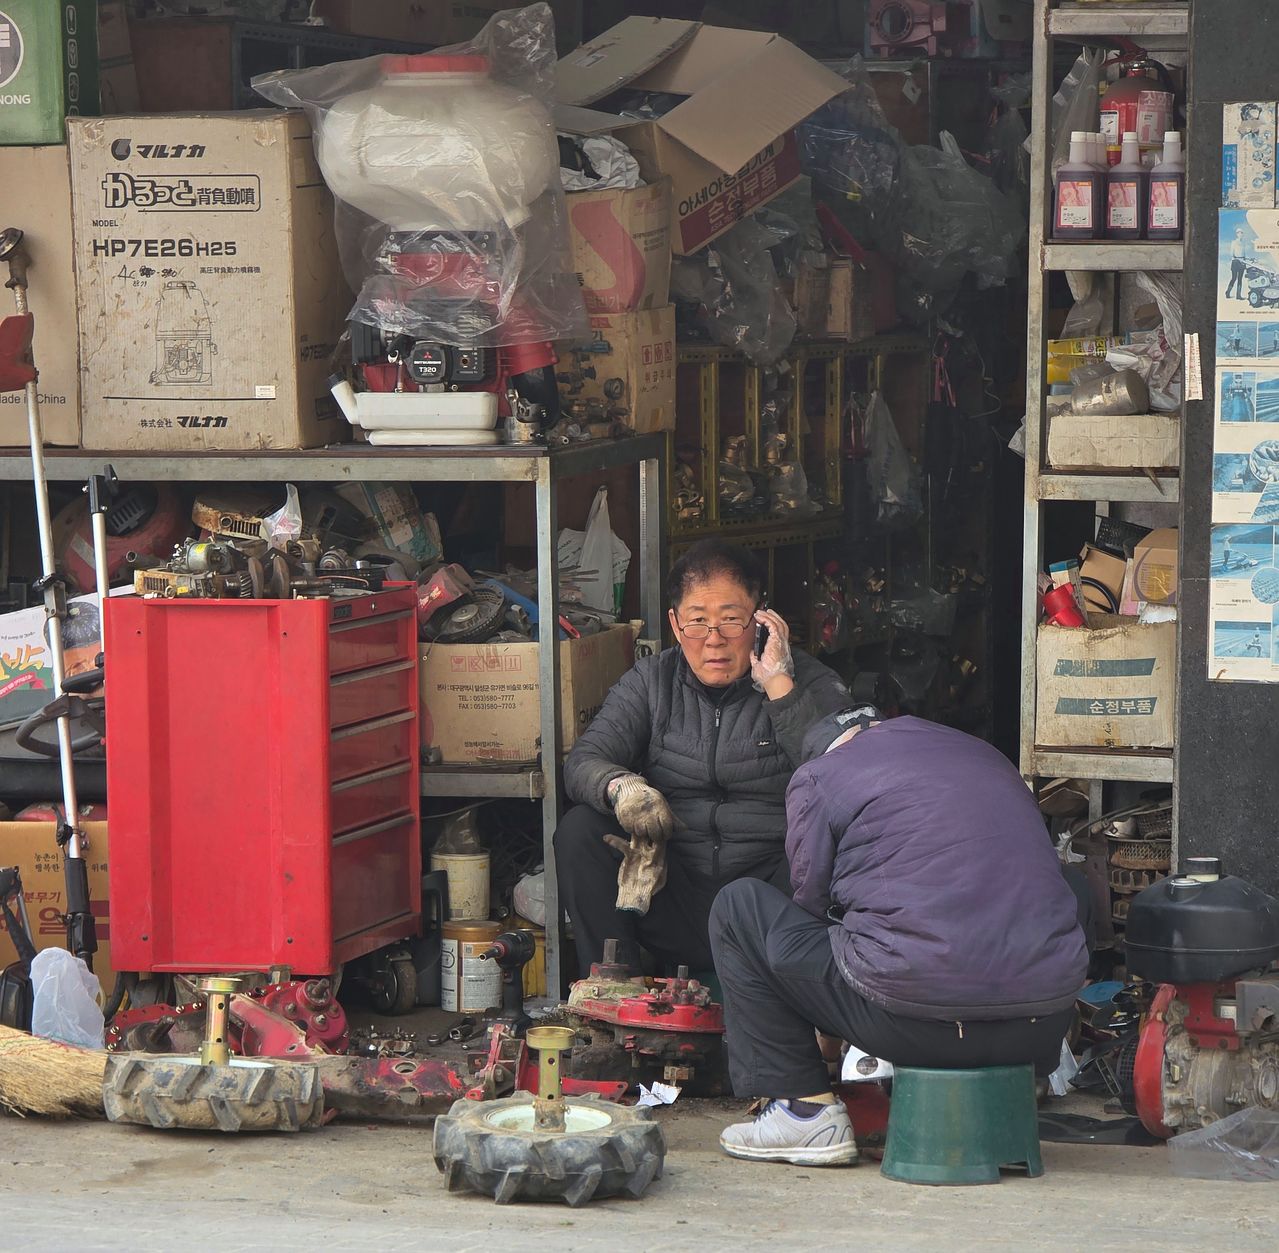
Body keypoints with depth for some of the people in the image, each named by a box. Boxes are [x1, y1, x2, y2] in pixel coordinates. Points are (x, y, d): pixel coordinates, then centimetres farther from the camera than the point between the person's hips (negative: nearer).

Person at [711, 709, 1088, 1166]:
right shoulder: (988, 756, 24)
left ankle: (806, 1110, 13)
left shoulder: (818, 775, 9)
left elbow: (813, 900, 13)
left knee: (738, 907, 15)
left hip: (917, 1024, -5)